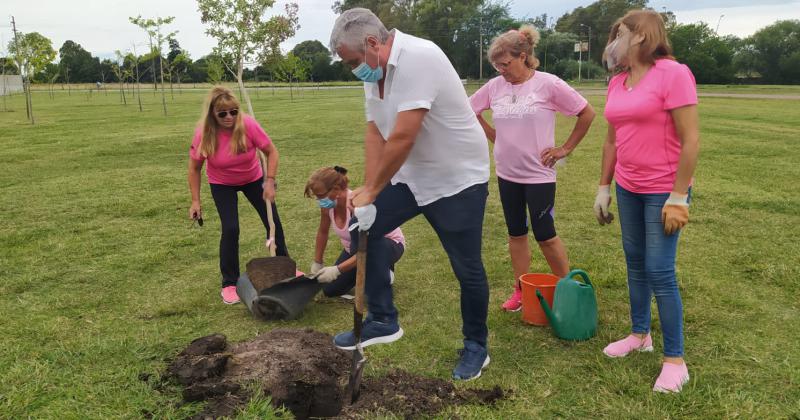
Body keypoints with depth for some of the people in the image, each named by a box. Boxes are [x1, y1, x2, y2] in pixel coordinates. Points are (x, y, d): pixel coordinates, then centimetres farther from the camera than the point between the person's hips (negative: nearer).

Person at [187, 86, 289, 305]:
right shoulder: (204, 134, -27)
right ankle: (229, 284, 5)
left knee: (273, 222, 6)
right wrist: (195, 201, -12)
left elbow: (271, 152, -17)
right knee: (230, 230, -12)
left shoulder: (248, 124, -30)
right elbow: (194, 168, -13)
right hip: (222, 185, -1)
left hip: (253, 179, 1)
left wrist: (269, 182, -24)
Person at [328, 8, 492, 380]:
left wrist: (370, 193, -22)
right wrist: (368, 189, -7)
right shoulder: (373, 71, 2)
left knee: (467, 270, 3)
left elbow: (403, 137, -30)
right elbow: (375, 133, 3)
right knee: (361, 229, 2)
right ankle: (382, 321, 14)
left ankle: (476, 347, 26)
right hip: (409, 177, 8)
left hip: (458, 179, -8)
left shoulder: (419, 59, -26)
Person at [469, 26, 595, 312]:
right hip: (506, 173, 5)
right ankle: (521, 290, 26)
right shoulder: (494, 86, 0)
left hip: (538, 174, -5)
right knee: (516, 233, 13)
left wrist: (565, 149, -4)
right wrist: (495, 138, 9)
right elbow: (470, 111, 16)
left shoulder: (548, 84, -13)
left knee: (544, 235, 1)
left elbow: (587, 114, -6)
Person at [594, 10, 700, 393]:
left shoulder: (673, 74, -15)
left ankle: (675, 359, 10)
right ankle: (640, 334, 30)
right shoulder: (617, 83, 7)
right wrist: (603, 187, 13)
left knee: (660, 272, -4)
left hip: (663, 192, -7)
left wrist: (678, 197, -19)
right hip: (628, 189, 7)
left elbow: (691, 140, -18)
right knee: (635, 263, 14)